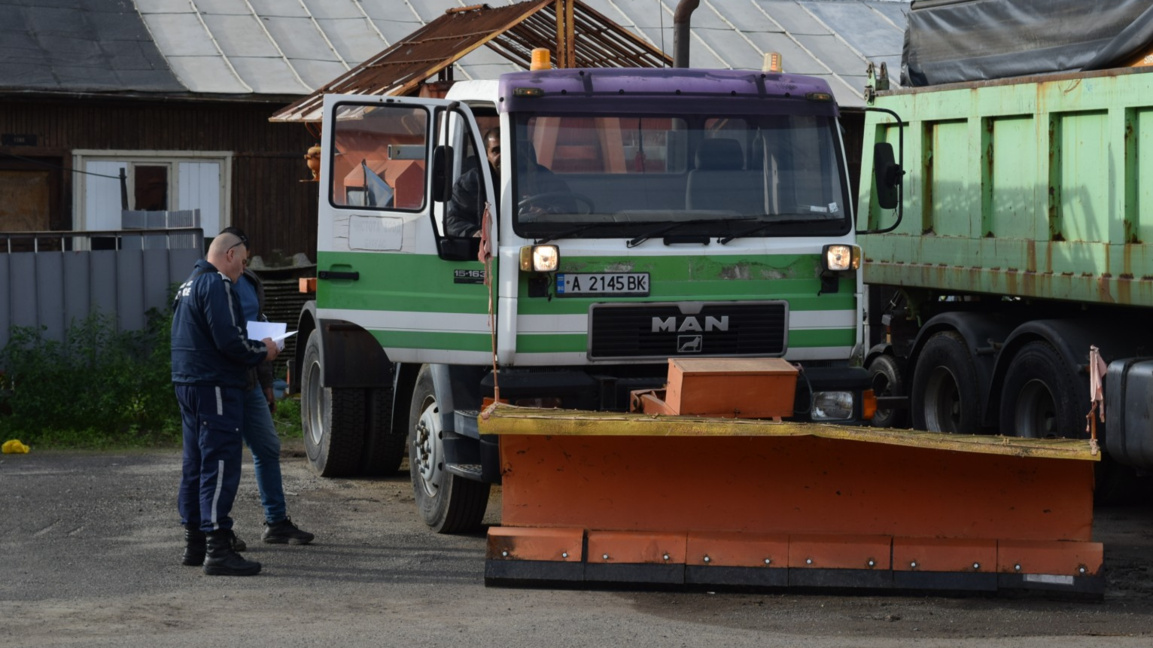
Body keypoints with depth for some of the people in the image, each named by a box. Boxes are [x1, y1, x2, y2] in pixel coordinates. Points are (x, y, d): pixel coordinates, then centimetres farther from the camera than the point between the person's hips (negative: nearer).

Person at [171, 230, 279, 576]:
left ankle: (194, 543, 22)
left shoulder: (189, 285, 20)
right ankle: (217, 549, -16)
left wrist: (253, 347, 19)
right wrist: (262, 351, -5)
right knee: (220, 466, -12)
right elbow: (228, 339, -21)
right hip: (214, 385, -11)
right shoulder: (217, 284, -13)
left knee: (196, 465, 15)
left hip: (188, 382, 11)